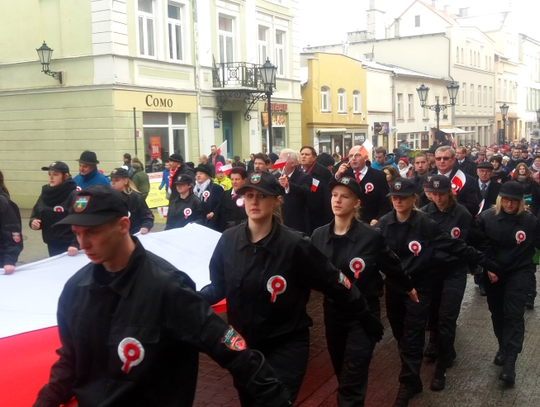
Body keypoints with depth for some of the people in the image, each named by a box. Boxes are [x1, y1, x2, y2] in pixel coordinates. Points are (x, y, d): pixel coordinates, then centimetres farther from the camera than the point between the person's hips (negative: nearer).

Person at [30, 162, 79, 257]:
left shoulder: (73, 196, -15)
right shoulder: (45, 194, 6)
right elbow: (35, 214, 15)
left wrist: (75, 244, -30)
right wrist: (33, 222, -8)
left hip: (69, 246, -7)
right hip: (52, 245, 7)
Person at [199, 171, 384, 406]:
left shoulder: (295, 244, -19)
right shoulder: (228, 240, -8)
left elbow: (335, 284, -11)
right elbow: (217, 286, 2)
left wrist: (366, 318, -3)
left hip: (286, 346, -4)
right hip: (241, 344, 5)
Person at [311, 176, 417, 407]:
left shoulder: (371, 236, -14)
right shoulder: (318, 236, -5)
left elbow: (391, 265, 2)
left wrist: (408, 286, 13)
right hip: (332, 311, 4)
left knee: (352, 381, -6)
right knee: (342, 375, 19)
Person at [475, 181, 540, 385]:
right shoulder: (486, 218, -7)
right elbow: (481, 246, -5)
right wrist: (488, 267, -11)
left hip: (519, 272, -2)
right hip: (493, 272, 2)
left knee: (514, 314, -9)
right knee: (497, 313, 14)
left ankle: (509, 362, -11)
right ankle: (504, 347, 35)